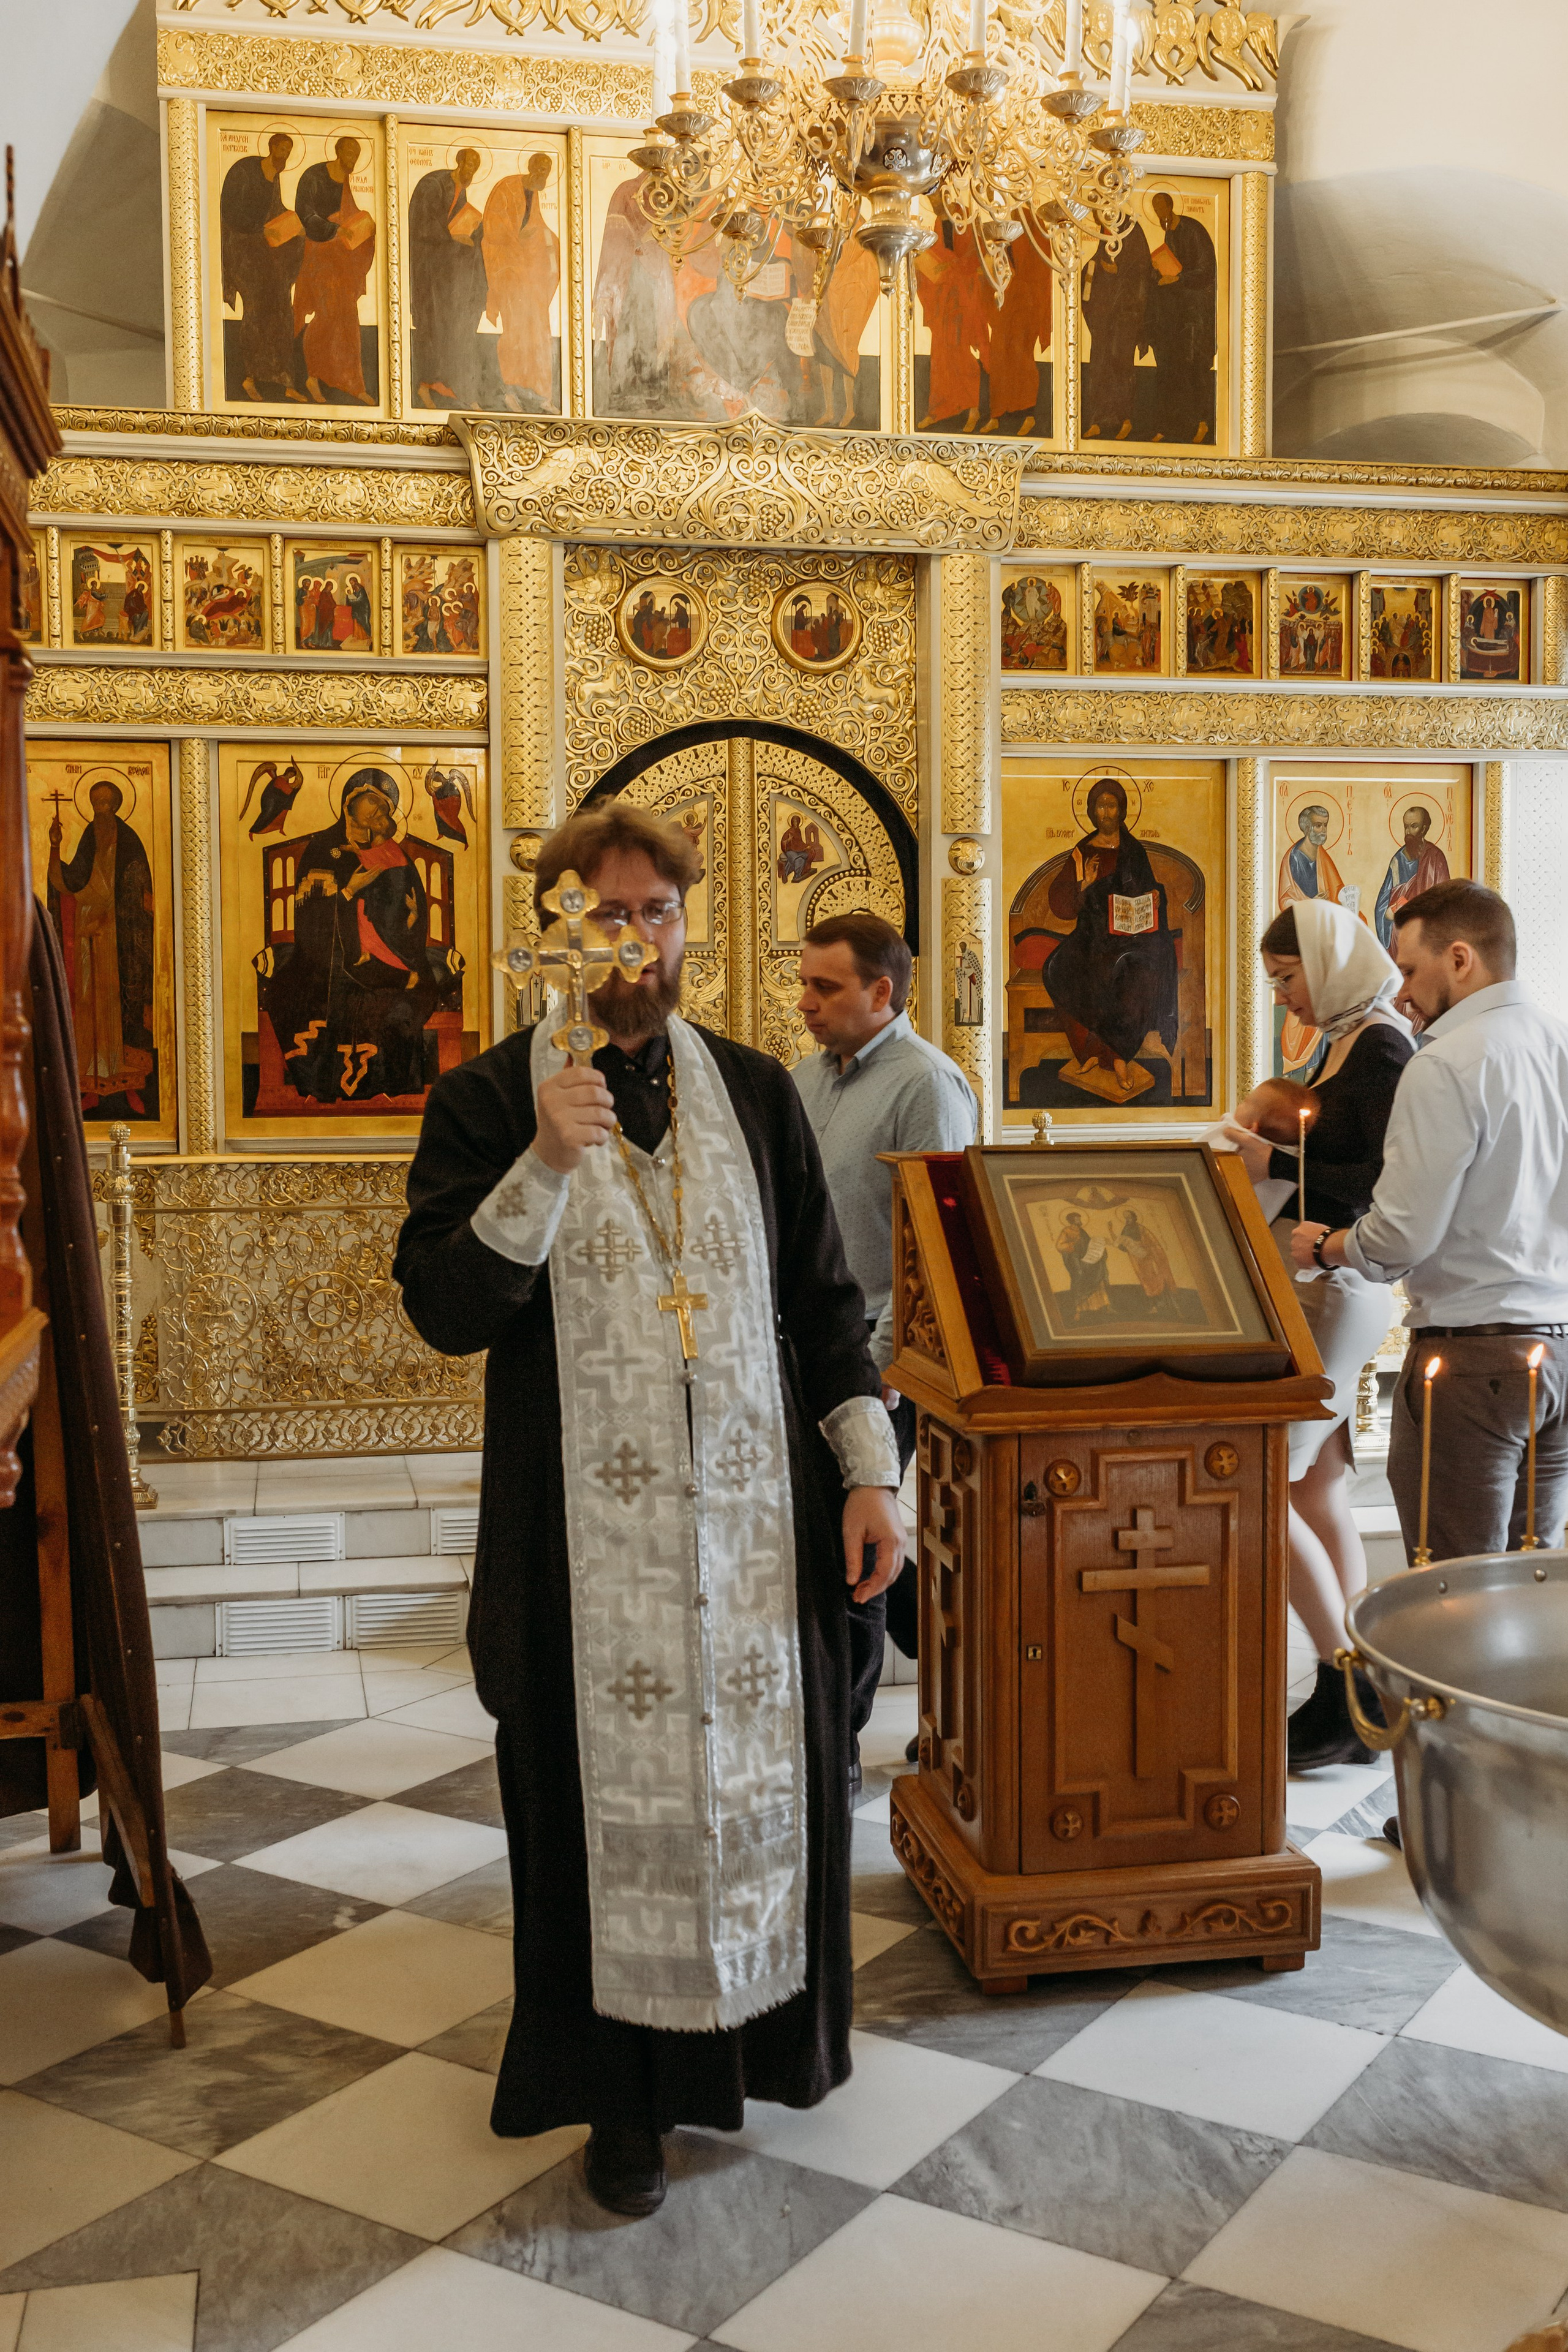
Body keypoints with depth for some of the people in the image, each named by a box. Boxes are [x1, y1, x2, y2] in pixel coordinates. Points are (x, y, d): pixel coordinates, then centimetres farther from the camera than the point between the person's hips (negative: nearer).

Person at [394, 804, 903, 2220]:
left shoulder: (755, 1092, 7)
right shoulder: (488, 1103, -1)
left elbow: (825, 1300, 10)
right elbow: (444, 1309, -11)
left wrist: (867, 1471, 3)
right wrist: (544, 1166, -23)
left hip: (759, 1518, 3)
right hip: (589, 1534, -2)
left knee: (763, 1771, 11)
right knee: (613, 1795, 6)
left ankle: (764, 2030, 35)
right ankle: (625, 2089, 25)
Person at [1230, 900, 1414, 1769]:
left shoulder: (1382, 1047, -13)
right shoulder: (1337, 1043, 15)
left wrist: (1280, 1163, -18)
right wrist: (1275, 1121, 8)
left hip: (1340, 1290, -10)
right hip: (1314, 1284, 10)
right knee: (1319, 1493, 11)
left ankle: (1349, 1695, 1)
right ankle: (1351, 1701, 18)